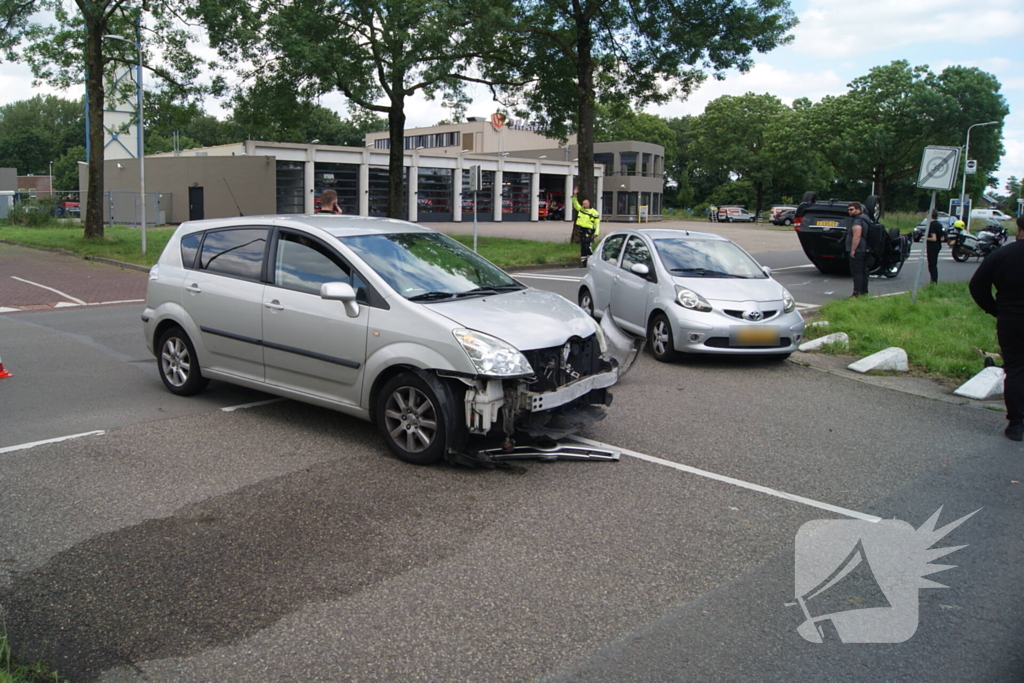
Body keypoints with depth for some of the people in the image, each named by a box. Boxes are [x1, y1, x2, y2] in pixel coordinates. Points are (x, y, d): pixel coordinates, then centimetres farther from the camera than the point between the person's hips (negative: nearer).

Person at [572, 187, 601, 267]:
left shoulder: (594, 212, -5)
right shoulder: (580, 209, 11)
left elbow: (597, 223, -5)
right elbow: (575, 203, 15)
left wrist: (596, 233, -12)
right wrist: (574, 195, 1)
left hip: (588, 231, -6)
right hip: (581, 230, 6)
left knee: (587, 247, -16)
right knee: (582, 247, 9)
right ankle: (583, 262, 15)